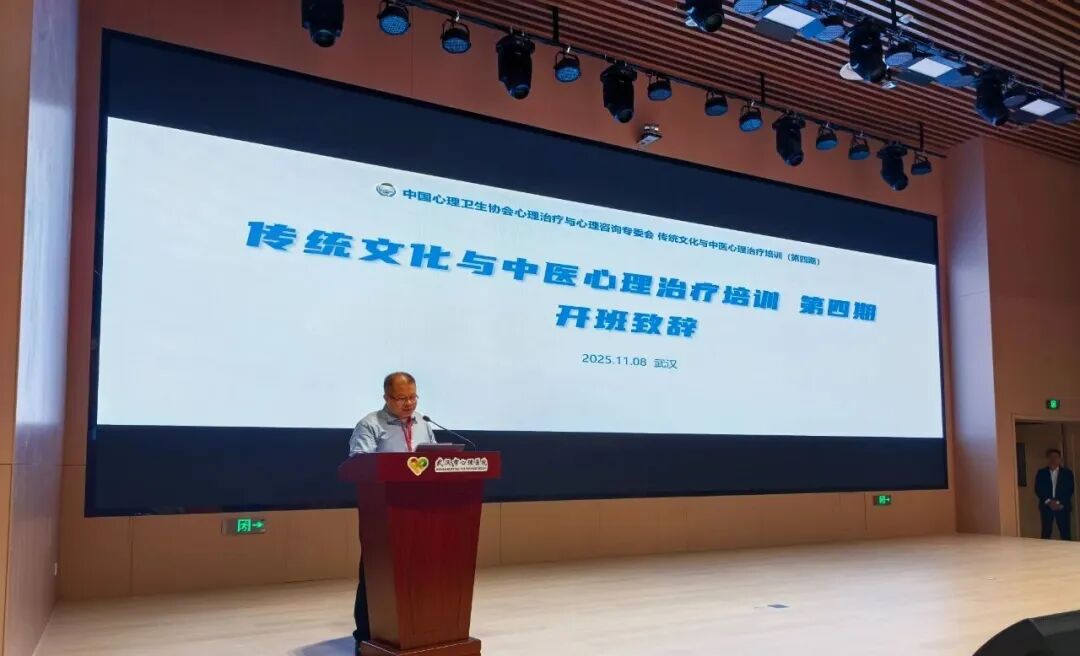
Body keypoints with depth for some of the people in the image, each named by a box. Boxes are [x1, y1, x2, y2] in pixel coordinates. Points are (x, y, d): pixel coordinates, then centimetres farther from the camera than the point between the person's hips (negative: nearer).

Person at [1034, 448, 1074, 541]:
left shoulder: (1067, 473, 6)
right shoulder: (1041, 473, 7)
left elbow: (1070, 490, -1)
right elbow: (1038, 490, 2)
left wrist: (1058, 502, -11)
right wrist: (1048, 502, -11)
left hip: (1062, 507, 0)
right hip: (1046, 507, 0)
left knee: (1065, 533, -2)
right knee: (1046, 533, -2)